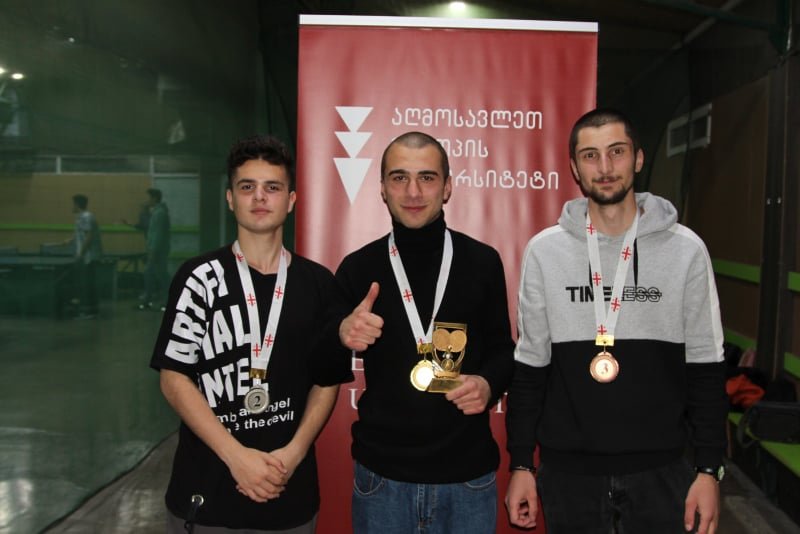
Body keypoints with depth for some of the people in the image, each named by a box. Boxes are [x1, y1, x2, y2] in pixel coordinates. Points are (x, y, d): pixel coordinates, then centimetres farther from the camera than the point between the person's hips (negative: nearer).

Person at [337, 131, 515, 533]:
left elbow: (501, 349, 8)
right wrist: (342, 336, -17)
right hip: (381, 474, 0)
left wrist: (489, 384, -12)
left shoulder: (482, 261, -2)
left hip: (468, 473, 0)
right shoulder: (357, 268, -2)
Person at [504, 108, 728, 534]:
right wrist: (520, 465, 1)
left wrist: (709, 468, -2)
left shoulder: (686, 249, -3)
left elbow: (705, 366, 1)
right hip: (567, 469, 0)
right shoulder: (544, 251, -2)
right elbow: (529, 364, 1)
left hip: (661, 469, 0)